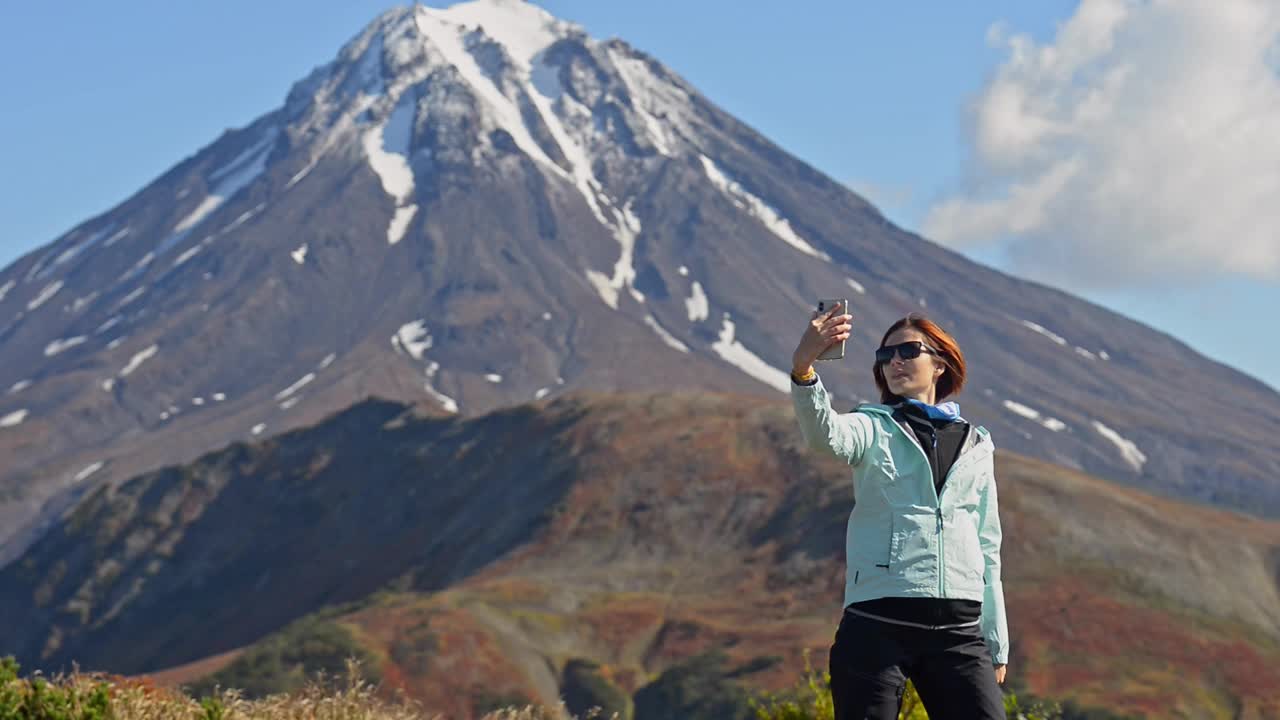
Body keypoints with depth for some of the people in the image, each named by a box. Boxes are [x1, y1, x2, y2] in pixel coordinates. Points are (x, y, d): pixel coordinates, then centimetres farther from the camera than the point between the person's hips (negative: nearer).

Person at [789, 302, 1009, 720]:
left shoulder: (975, 446, 18)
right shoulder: (876, 429, 8)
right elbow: (824, 434, -17)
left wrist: (996, 646, 17)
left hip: (958, 631, 3)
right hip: (878, 625, -2)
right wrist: (803, 367, -37)